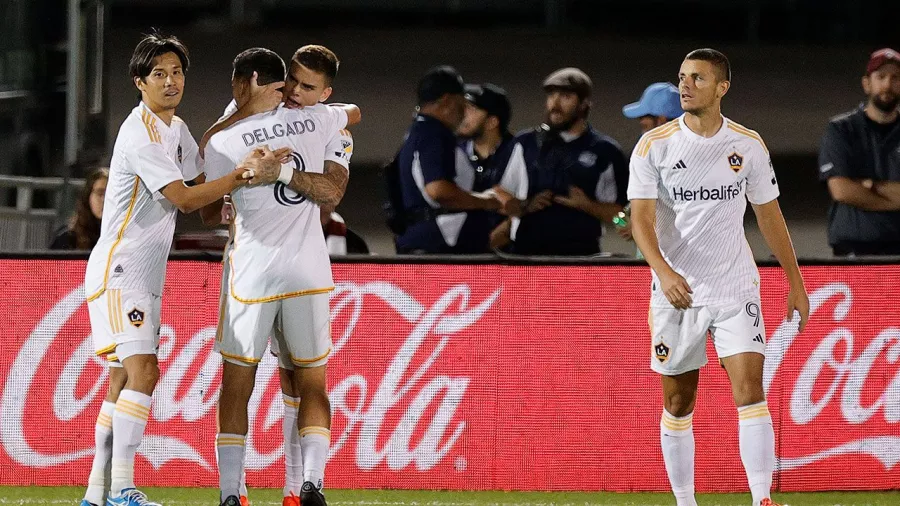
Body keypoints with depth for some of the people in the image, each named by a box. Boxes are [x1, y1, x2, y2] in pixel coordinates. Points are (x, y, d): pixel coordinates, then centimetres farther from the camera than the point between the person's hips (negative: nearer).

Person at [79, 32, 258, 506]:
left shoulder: (175, 128, 14)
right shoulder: (141, 133, -17)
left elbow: (199, 181, 25)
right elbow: (185, 199, -19)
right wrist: (243, 174, -18)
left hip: (145, 273, 10)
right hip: (117, 268, -10)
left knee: (123, 379, 9)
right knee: (142, 370, -19)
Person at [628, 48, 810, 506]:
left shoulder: (748, 145, 2)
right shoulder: (653, 146, -4)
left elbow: (769, 216, 12)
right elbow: (642, 219, -11)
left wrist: (795, 284, 13)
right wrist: (664, 271, -29)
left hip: (735, 291, 0)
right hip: (676, 292, 0)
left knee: (750, 390, -13)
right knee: (678, 403, 6)